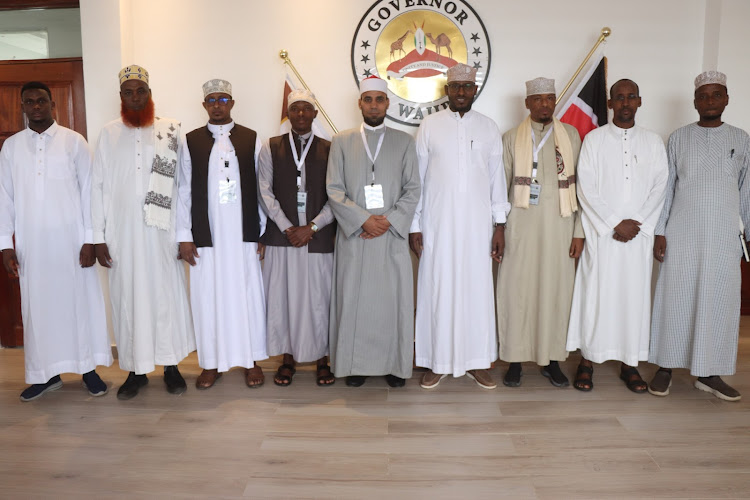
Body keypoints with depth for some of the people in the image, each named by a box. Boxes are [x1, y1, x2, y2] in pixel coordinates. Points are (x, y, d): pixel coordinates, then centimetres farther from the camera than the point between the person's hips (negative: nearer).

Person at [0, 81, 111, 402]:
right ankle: (46, 373, 19)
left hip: (71, 239, -2)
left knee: (79, 298, 3)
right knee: (37, 304, 7)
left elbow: (88, 191, -1)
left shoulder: (73, 142, 2)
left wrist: (89, 239, -7)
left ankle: (88, 368, 15)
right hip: (31, 242, 2)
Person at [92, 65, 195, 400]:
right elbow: (97, 185, 6)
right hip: (122, 233, 2)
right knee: (128, 297, 6)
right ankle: (136, 369, 19)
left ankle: (170, 365, 17)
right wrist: (98, 237, 1)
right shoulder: (109, 134, 7)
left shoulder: (170, 130, 3)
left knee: (166, 294, 3)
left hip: (161, 230, -1)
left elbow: (182, 182, -1)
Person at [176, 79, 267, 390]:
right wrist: (184, 236, 0)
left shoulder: (251, 140, 7)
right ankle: (211, 363, 19)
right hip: (206, 237, 1)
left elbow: (262, 189, 4)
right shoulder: (190, 141, 8)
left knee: (248, 295, 3)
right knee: (208, 297, 5)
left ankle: (252, 361, 17)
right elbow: (184, 191, 6)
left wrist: (265, 233, -1)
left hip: (245, 235, 0)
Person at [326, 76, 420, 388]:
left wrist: (389, 221, -10)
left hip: (393, 235, 0)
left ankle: (395, 364, 15)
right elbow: (333, 190, 1)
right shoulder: (342, 142, 8)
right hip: (354, 236, 0)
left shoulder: (404, 141, 9)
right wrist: (364, 219, -11)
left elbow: (413, 190, 4)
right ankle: (356, 364, 15)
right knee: (354, 300, 2)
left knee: (393, 300, 2)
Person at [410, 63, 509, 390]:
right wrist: (414, 226, -2)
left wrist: (500, 226, 3)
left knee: (477, 289, 4)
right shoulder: (430, 125, 4)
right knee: (437, 289, 1)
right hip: (438, 224, -1)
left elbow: (497, 178, 8)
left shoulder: (488, 127, 9)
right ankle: (437, 363, 13)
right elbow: (417, 178, 3)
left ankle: (476, 362, 17)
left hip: (477, 224, 2)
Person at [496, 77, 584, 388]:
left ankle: (551, 359, 18)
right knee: (518, 290, 1)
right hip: (521, 227, -1)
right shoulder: (512, 138, 6)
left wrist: (579, 232, 0)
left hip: (559, 227, 1)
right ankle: (516, 359, 13)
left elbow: (578, 186, 5)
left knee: (556, 291, 5)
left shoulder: (570, 135, 8)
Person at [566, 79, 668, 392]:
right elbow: (586, 188, -4)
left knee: (635, 294, 4)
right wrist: (615, 223, -10)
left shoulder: (653, 142, 11)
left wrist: (638, 224, -8)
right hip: (601, 233, -2)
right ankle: (587, 360, 7)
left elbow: (660, 188, 5)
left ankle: (629, 364, 14)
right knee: (596, 293, -2)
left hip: (640, 234, 2)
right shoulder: (594, 139, 4)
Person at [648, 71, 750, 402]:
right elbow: (665, 188, 3)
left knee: (720, 301, 4)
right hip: (682, 234, -1)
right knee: (675, 298, 1)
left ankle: (708, 372, 17)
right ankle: (665, 367, 13)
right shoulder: (678, 138, 4)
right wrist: (659, 231, -3)